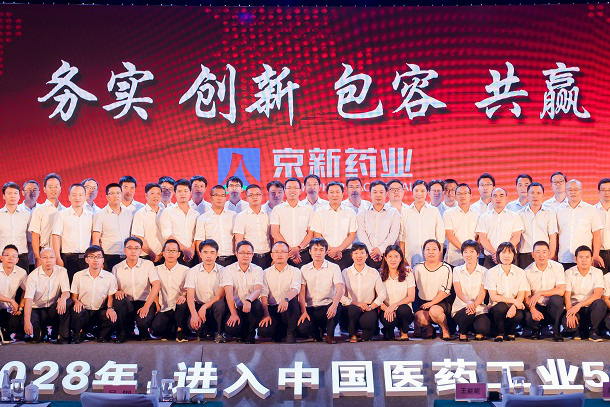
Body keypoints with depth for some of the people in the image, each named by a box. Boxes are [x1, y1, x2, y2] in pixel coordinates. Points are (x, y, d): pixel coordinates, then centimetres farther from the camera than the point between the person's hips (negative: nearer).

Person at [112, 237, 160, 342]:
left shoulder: (148, 264, 0)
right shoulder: (117, 268, 6)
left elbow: (156, 285, -11)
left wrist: (146, 306, -22)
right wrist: (117, 292, -21)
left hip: (144, 302, -2)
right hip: (126, 305, 2)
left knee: (142, 321, -31)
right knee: (119, 299, -31)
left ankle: (143, 332, 10)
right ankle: (125, 331, -8)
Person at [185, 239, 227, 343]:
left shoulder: (222, 271, -1)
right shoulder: (193, 271, 1)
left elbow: (220, 295, -10)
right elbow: (190, 296, -9)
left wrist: (205, 307, -25)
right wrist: (194, 314, -26)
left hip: (215, 306, -1)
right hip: (199, 305, 1)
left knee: (220, 304, -35)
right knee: (193, 323, -30)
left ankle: (219, 332, -9)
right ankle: (205, 331, 8)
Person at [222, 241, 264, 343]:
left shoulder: (258, 270, 3)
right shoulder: (229, 270, 0)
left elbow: (258, 290, -14)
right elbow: (229, 293, -12)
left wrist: (249, 300, -37)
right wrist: (233, 314, -25)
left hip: (251, 308, 1)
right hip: (236, 308, -1)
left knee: (257, 304, -34)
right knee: (230, 329, -30)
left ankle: (250, 333, -6)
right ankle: (241, 333, 11)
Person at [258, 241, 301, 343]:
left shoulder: (295, 271, 5)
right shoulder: (266, 272, 11)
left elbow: (295, 289, -15)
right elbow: (264, 295, 0)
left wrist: (286, 299, -38)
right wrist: (266, 314, -15)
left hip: (289, 309, -1)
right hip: (272, 309, 1)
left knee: (292, 299, -35)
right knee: (263, 331, -27)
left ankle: (291, 332, -15)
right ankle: (281, 331, 8)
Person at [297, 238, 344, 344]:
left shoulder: (334, 268, 1)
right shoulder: (304, 269, 9)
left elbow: (340, 288, -13)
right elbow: (302, 292, 2)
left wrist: (334, 304, -33)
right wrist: (303, 311, -13)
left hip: (327, 306, -1)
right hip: (310, 308, 1)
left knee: (337, 307, -36)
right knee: (302, 328, -26)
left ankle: (330, 334, -6)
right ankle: (317, 332, 13)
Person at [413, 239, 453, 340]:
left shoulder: (446, 268, -1)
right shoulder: (418, 268, 8)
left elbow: (444, 291, -6)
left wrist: (431, 303, -16)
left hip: (441, 302, -2)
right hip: (423, 302, 2)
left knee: (434, 310, -35)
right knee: (420, 318, -29)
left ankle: (446, 330, -5)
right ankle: (429, 328, 8)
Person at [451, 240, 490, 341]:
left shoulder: (483, 271, 9)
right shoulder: (457, 270, 10)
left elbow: (483, 292, -2)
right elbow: (458, 291, -3)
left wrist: (475, 304, -24)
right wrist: (468, 302, -25)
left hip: (479, 308, 0)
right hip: (460, 307, 0)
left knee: (483, 328, -30)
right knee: (468, 312, -36)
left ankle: (478, 332, 10)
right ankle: (462, 332, -3)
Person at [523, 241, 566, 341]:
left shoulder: (557, 267, -3)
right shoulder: (528, 271, -2)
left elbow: (561, 291, -14)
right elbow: (527, 297, -6)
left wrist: (540, 293, -21)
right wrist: (533, 310, -26)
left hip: (553, 307, 0)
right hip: (536, 307, 0)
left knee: (556, 299, -34)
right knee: (527, 317, -32)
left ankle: (556, 331, -14)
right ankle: (535, 329, 8)